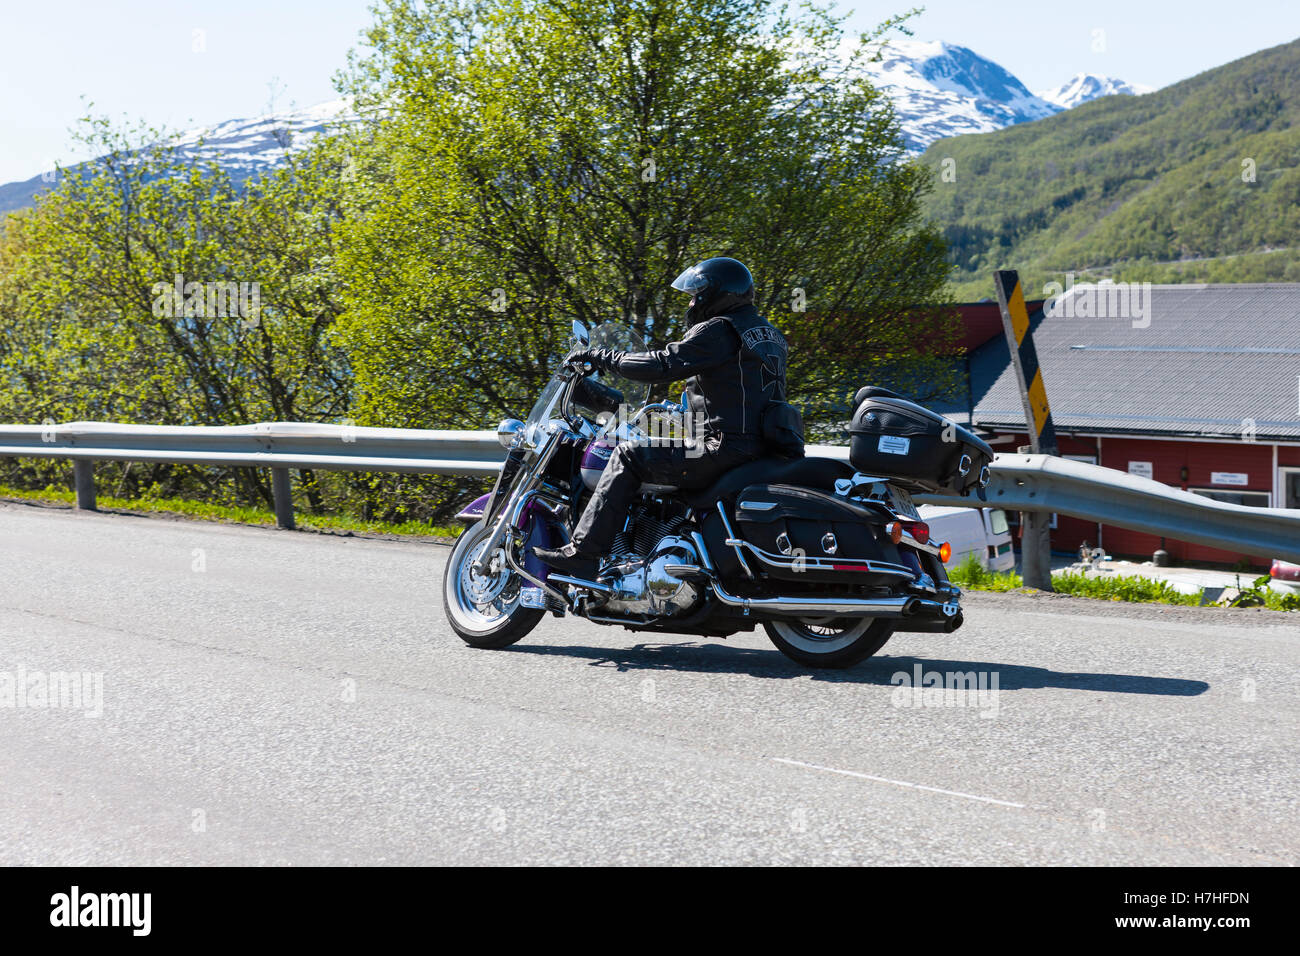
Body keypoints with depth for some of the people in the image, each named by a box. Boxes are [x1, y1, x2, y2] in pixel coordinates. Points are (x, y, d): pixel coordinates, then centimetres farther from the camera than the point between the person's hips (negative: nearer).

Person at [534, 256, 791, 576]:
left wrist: (601, 357, -5)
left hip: (725, 450, -10)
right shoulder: (769, 333, 20)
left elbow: (664, 364, -15)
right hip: (764, 451, 10)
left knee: (628, 456, -4)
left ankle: (582, 552, -10)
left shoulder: (718, 331, -9)